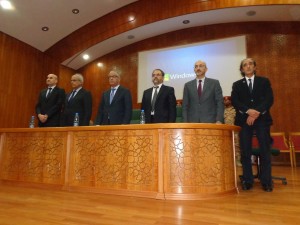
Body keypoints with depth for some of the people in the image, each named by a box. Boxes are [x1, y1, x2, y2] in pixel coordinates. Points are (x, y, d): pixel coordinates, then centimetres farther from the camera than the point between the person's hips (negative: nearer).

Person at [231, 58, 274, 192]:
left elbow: (269, 99, 0)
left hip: (262, 119, 0)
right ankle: (247, 181, 7)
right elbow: (234, 101, -1)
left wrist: (257, 113, -14)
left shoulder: (264, 81, 13)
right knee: (245, 151, -1)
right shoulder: (237, 85, 14)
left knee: (265, 150, -2)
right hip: (244, 120, 0)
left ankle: (266, 181, 9)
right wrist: (248, 111, -17)